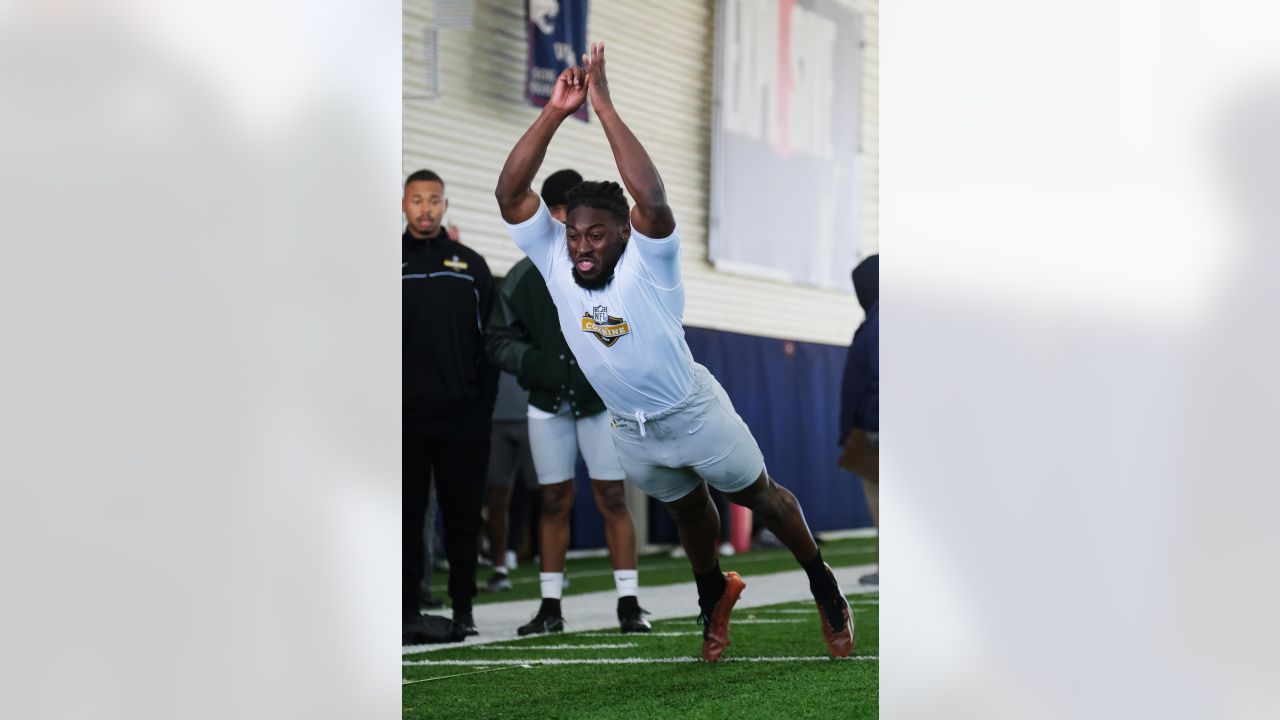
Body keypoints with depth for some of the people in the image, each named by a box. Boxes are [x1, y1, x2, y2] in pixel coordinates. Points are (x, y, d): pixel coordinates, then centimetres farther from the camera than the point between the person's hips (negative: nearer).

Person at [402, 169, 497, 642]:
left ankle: (463, 607, 10)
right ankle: (409, 610, 5)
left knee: (462, 514, 4)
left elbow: (491, 340, 10)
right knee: (408, 515, 1)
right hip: (407, 415, -1)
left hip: (462, 416, 1)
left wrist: (484, 403, 1)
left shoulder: (471, 266, 11)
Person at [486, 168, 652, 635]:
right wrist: (533, 362, -11)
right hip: (548, 404, 2)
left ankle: (629, 603, 0)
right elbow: (501, 338, 6)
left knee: (612, 499, -5)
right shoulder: (524, 277, 4)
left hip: (603, 402, -2)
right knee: (554, 501, 6)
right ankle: (550, 607, 13)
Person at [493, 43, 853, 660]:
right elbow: (510, 193, -26)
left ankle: (822, 584, 35)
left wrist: (604, 107, -49)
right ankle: (715, 593, 51)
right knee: (687, 511, 27)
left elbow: (654, 199, -46)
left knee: (758, 497, 15)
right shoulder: (554, 256, -15)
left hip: (694, 413, -4)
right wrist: (555, 112, -36)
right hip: (630, 431, 4)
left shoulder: (648, 257, -26)